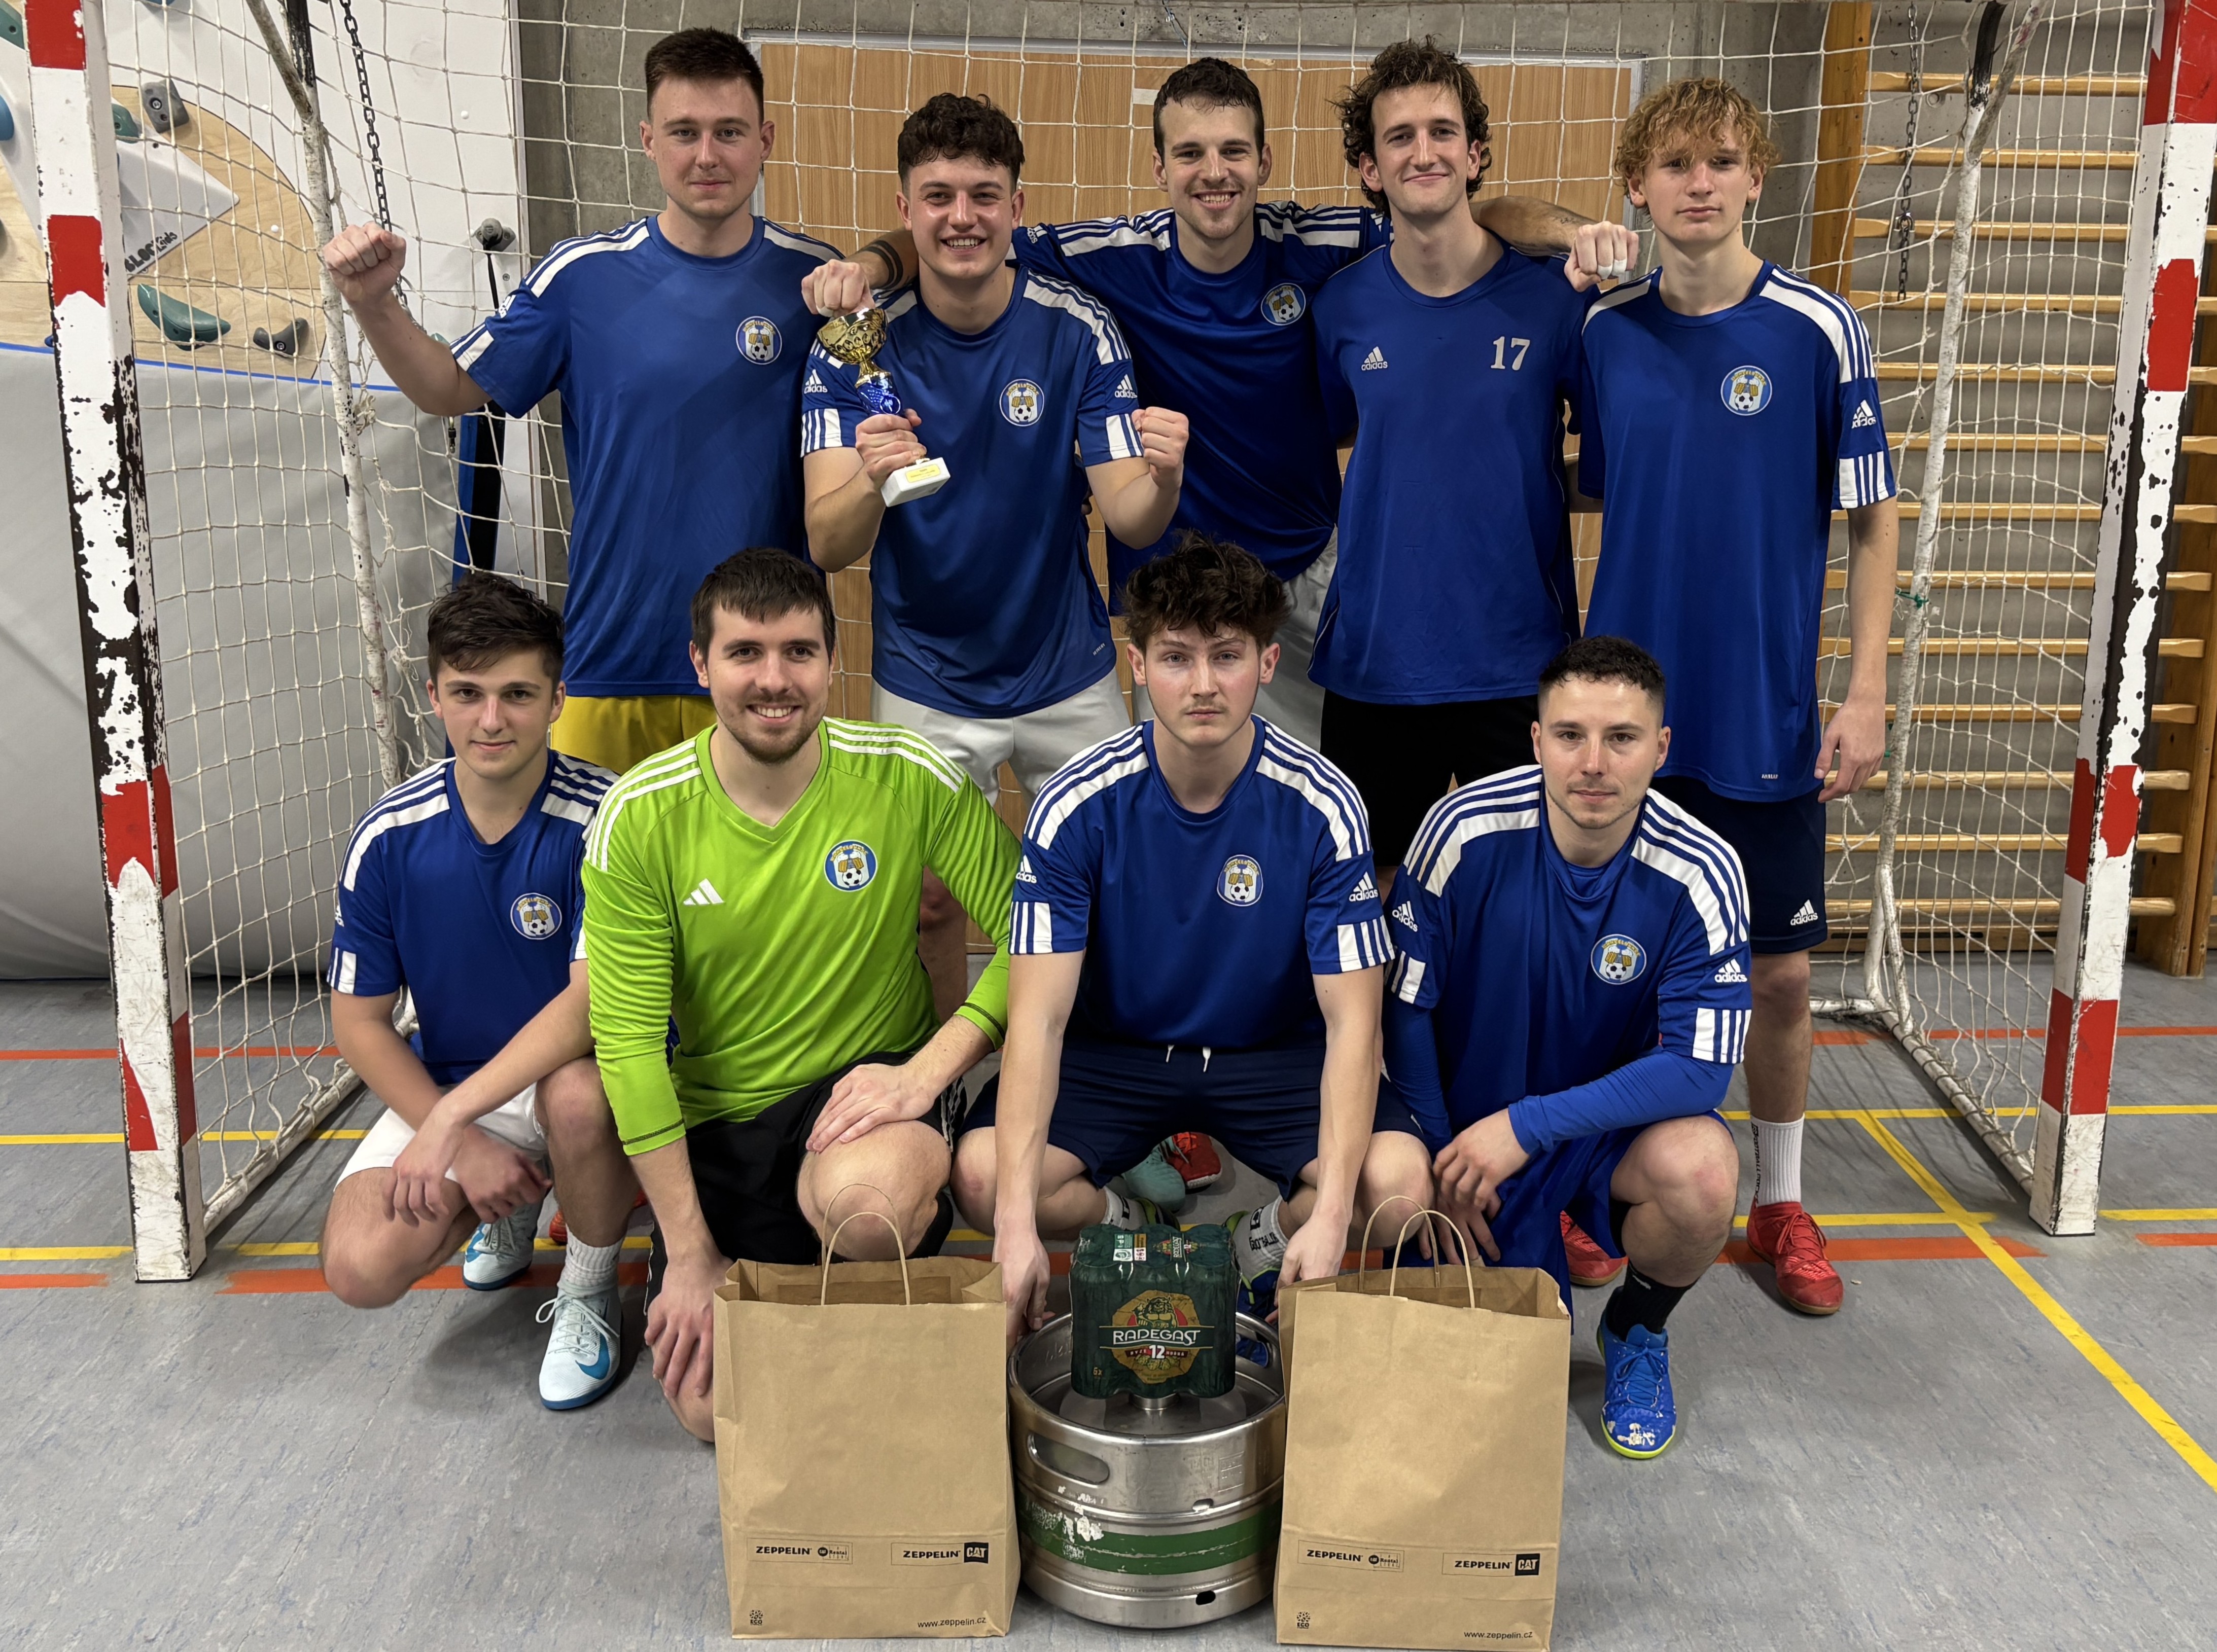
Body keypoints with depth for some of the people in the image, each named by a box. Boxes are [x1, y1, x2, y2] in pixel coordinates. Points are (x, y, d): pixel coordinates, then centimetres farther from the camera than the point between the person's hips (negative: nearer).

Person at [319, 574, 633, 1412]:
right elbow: (359, 1023, -2)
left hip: (583, 1068, -3)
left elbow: (594, 1001, -25)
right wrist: (467, 1147, -12)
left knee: (575, 1096, -38)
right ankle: (504, 1208, 18)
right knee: (361, 1267, -19)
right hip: (443, 1086, 3)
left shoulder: (601, 821, -20)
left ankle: (589, 1291, -5)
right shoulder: (391, 834, -10)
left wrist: (450, 1118, -30)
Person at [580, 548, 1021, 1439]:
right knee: (713, 1405, -5)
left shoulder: (909, 777, -13)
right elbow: (628, 1040, -10)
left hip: (868, 1082, -2)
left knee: (865, 1197, -37)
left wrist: (928, 1069, -23)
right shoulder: (640, 817, -11)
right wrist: (690, 1254, -10)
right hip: (717, 1118, 2)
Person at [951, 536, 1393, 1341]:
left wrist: (1330, 1215, -32)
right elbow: (1039, 1015, -22)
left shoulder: (1322, 807, -17)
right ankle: (1134, 1236, 7)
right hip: (1113, 1050, 0)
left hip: (1276, 1054, 0)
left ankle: (1266, 1245, 7)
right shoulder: (1077, 805, -18)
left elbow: (1351, 1022, -18)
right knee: (982, 1176, -26)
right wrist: (1019, 1223, -33)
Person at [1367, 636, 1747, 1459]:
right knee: (1389, 1178, -32)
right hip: (1462, 1103, 0)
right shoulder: (1467, 827, -19)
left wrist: (1527, 1127, -26)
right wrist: (1445, 1161, -11)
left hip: (1611, 1118, 1)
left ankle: (1636, 1331, 6)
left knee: (1703, 1171, -31)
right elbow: (1405, 1006, -9)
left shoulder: (1700, 873, -18)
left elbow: (1701, 1068, -20)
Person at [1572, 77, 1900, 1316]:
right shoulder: (1602, 332, 2)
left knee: (1783, 972, 7)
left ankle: (1782, 1203, 27)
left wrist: (1868, 692, -7)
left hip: (1766, 716, -1)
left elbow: (1872, 518, -2)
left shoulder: (1820, 330, -5)